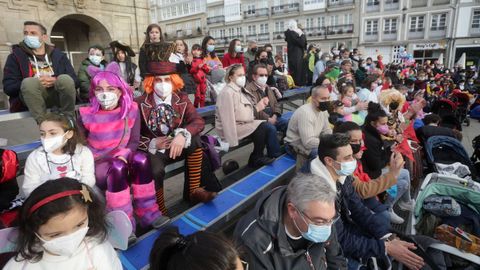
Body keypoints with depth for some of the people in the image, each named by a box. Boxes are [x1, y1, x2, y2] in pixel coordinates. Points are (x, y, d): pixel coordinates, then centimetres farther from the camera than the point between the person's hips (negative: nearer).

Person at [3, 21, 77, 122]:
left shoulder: (58, 54, 13)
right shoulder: (16, 55, 9)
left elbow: (74, 80, 3)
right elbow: (8, 87, 0)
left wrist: (56, 81, -15)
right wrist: (36, 83, -14)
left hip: (57, 96, 1)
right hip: (31, 99, -1)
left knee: (65, 79, -29)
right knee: (29, 82, -32)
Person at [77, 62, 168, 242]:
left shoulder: (131, 109, -7)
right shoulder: (87, 115, -10)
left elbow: (134, 141, -3)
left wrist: (123, 155, -22)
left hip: (122, 159, 2)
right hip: (97, 165, -2)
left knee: (141, 159, -30)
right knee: (117, 168, -35)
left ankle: (148, 212, -17)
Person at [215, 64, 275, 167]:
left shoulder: (240, 90, 12)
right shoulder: (227, 92, -18)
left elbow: (244, 112, 10)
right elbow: (228, 119, -23)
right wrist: (232, 142, -26)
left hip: (243, 123, 9)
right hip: (232, 127, -9)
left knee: (267, 125, -6)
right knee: (263, 127, -18)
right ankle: (256, 158, -1)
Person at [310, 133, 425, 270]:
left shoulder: (343, 177, -7)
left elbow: (360, 211, -1)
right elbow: (341, 240, -26)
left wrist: (389, 238, -13)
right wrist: (386, 247, -24)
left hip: (344, 229, 8)